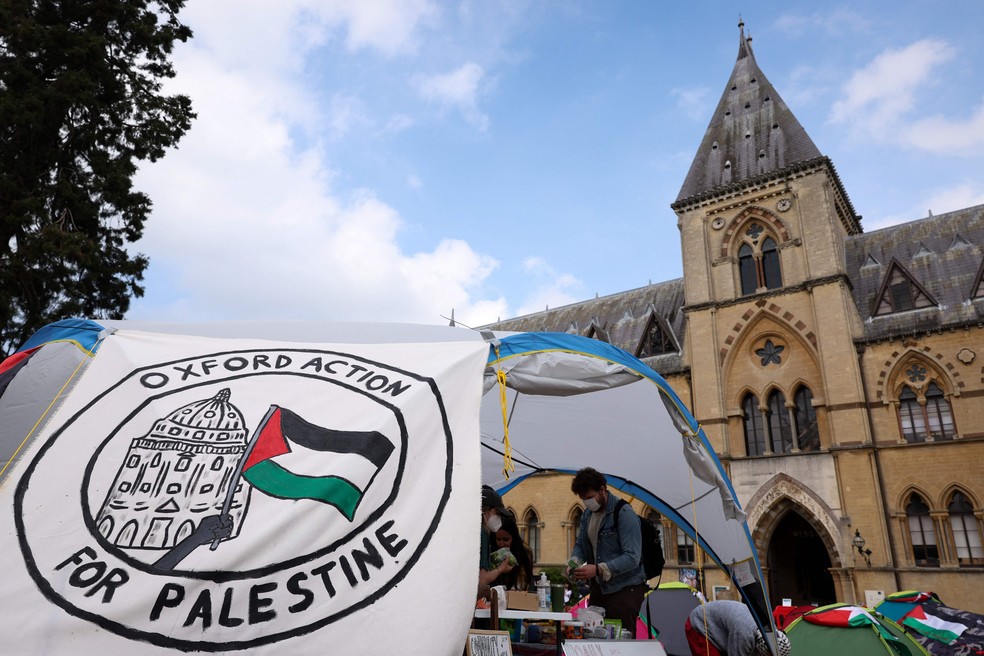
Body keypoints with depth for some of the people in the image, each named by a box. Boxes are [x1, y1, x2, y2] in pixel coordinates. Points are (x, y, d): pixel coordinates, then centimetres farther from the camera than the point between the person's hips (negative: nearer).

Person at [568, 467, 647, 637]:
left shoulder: (624, 513, -18)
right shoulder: (587, 514, 6)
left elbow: (632, 557, -23)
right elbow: (580, 545, 16)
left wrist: (598, 569, -30)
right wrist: (575, 562, -6)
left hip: (625, 589, -7)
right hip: (599, 587, 7)